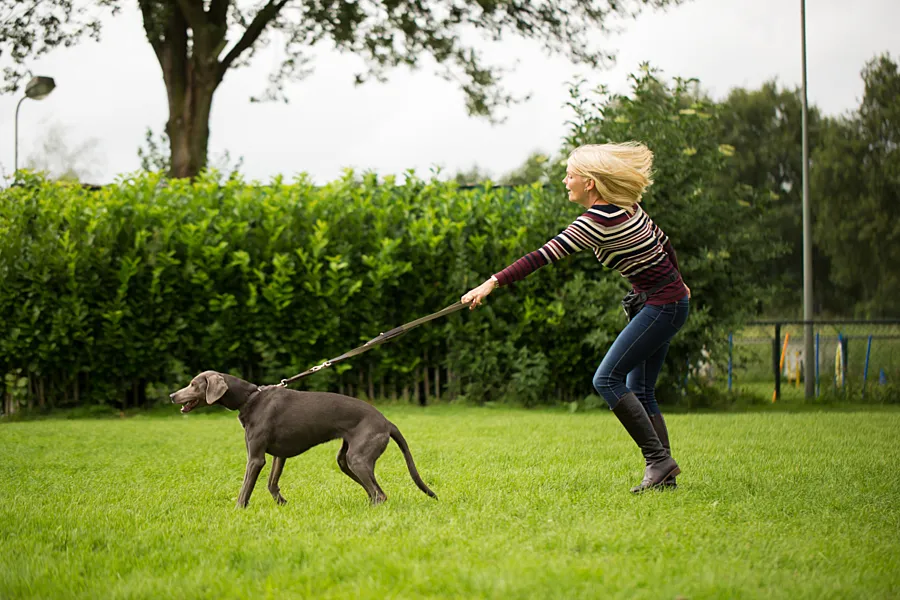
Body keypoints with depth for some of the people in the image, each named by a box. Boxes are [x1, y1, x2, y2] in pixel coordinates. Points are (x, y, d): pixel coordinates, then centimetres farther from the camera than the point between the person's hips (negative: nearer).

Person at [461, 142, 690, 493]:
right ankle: (664, 474, 9)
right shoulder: (626, 206, 6)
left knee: (607, 379, -11)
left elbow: (544, 256, -25)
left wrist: (493, 283, -26)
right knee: (640, 389, 10)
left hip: (662, 306, -10)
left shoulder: (597, 222, -21)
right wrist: (677, 281, 35)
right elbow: (662, 240, 19)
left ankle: (658, 458, -11)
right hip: (670, 299, 10)